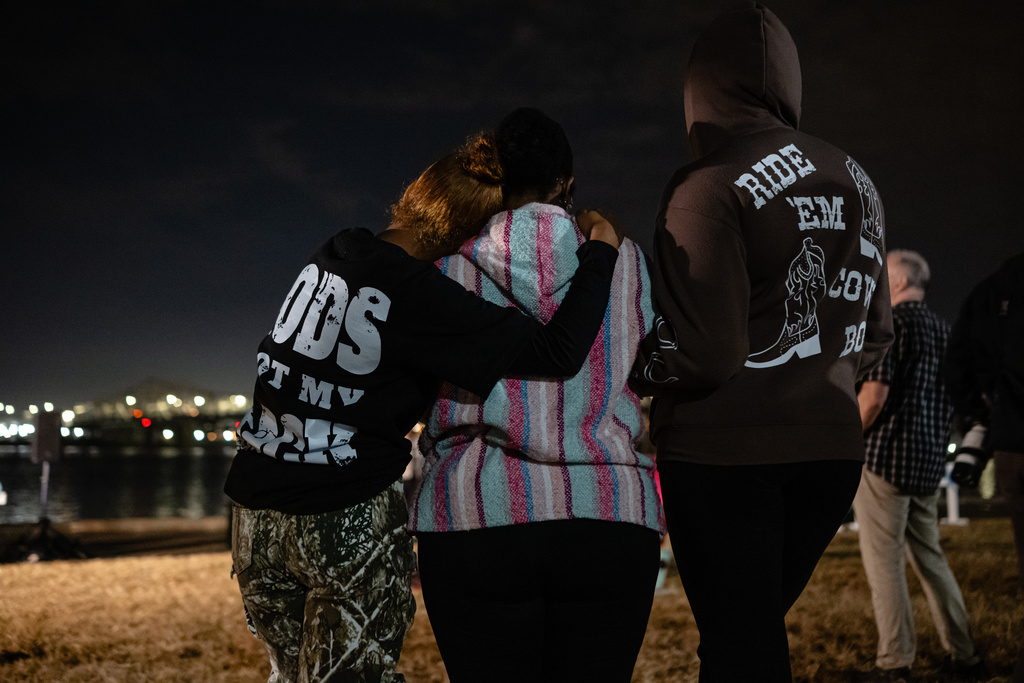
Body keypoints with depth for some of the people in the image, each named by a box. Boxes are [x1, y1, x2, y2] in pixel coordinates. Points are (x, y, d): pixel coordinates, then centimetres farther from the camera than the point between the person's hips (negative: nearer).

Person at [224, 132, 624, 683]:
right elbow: (558, 353, -19)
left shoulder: (328, 258, 5)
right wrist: (600, 253, -6)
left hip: (256, 510, 6)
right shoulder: (421, 298, -16)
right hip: (350, 520, -6)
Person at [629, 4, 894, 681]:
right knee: (760, 627, 20)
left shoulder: (710, 185, -13)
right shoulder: (855, 181, 8)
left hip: (726, 451, -6)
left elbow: (706, 356, -19)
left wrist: (633, 366, -1)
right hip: (830, 444, 7)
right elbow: (875, 336, 16)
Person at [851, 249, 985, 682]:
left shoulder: (889, 322, -10)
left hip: (886, 457, -8)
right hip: (928, 461, 8)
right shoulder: (941, 328, 16)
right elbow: (950, 399, 20)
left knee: (883, 562, -3)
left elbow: (874, 394, -20)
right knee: (929, 557, 15)